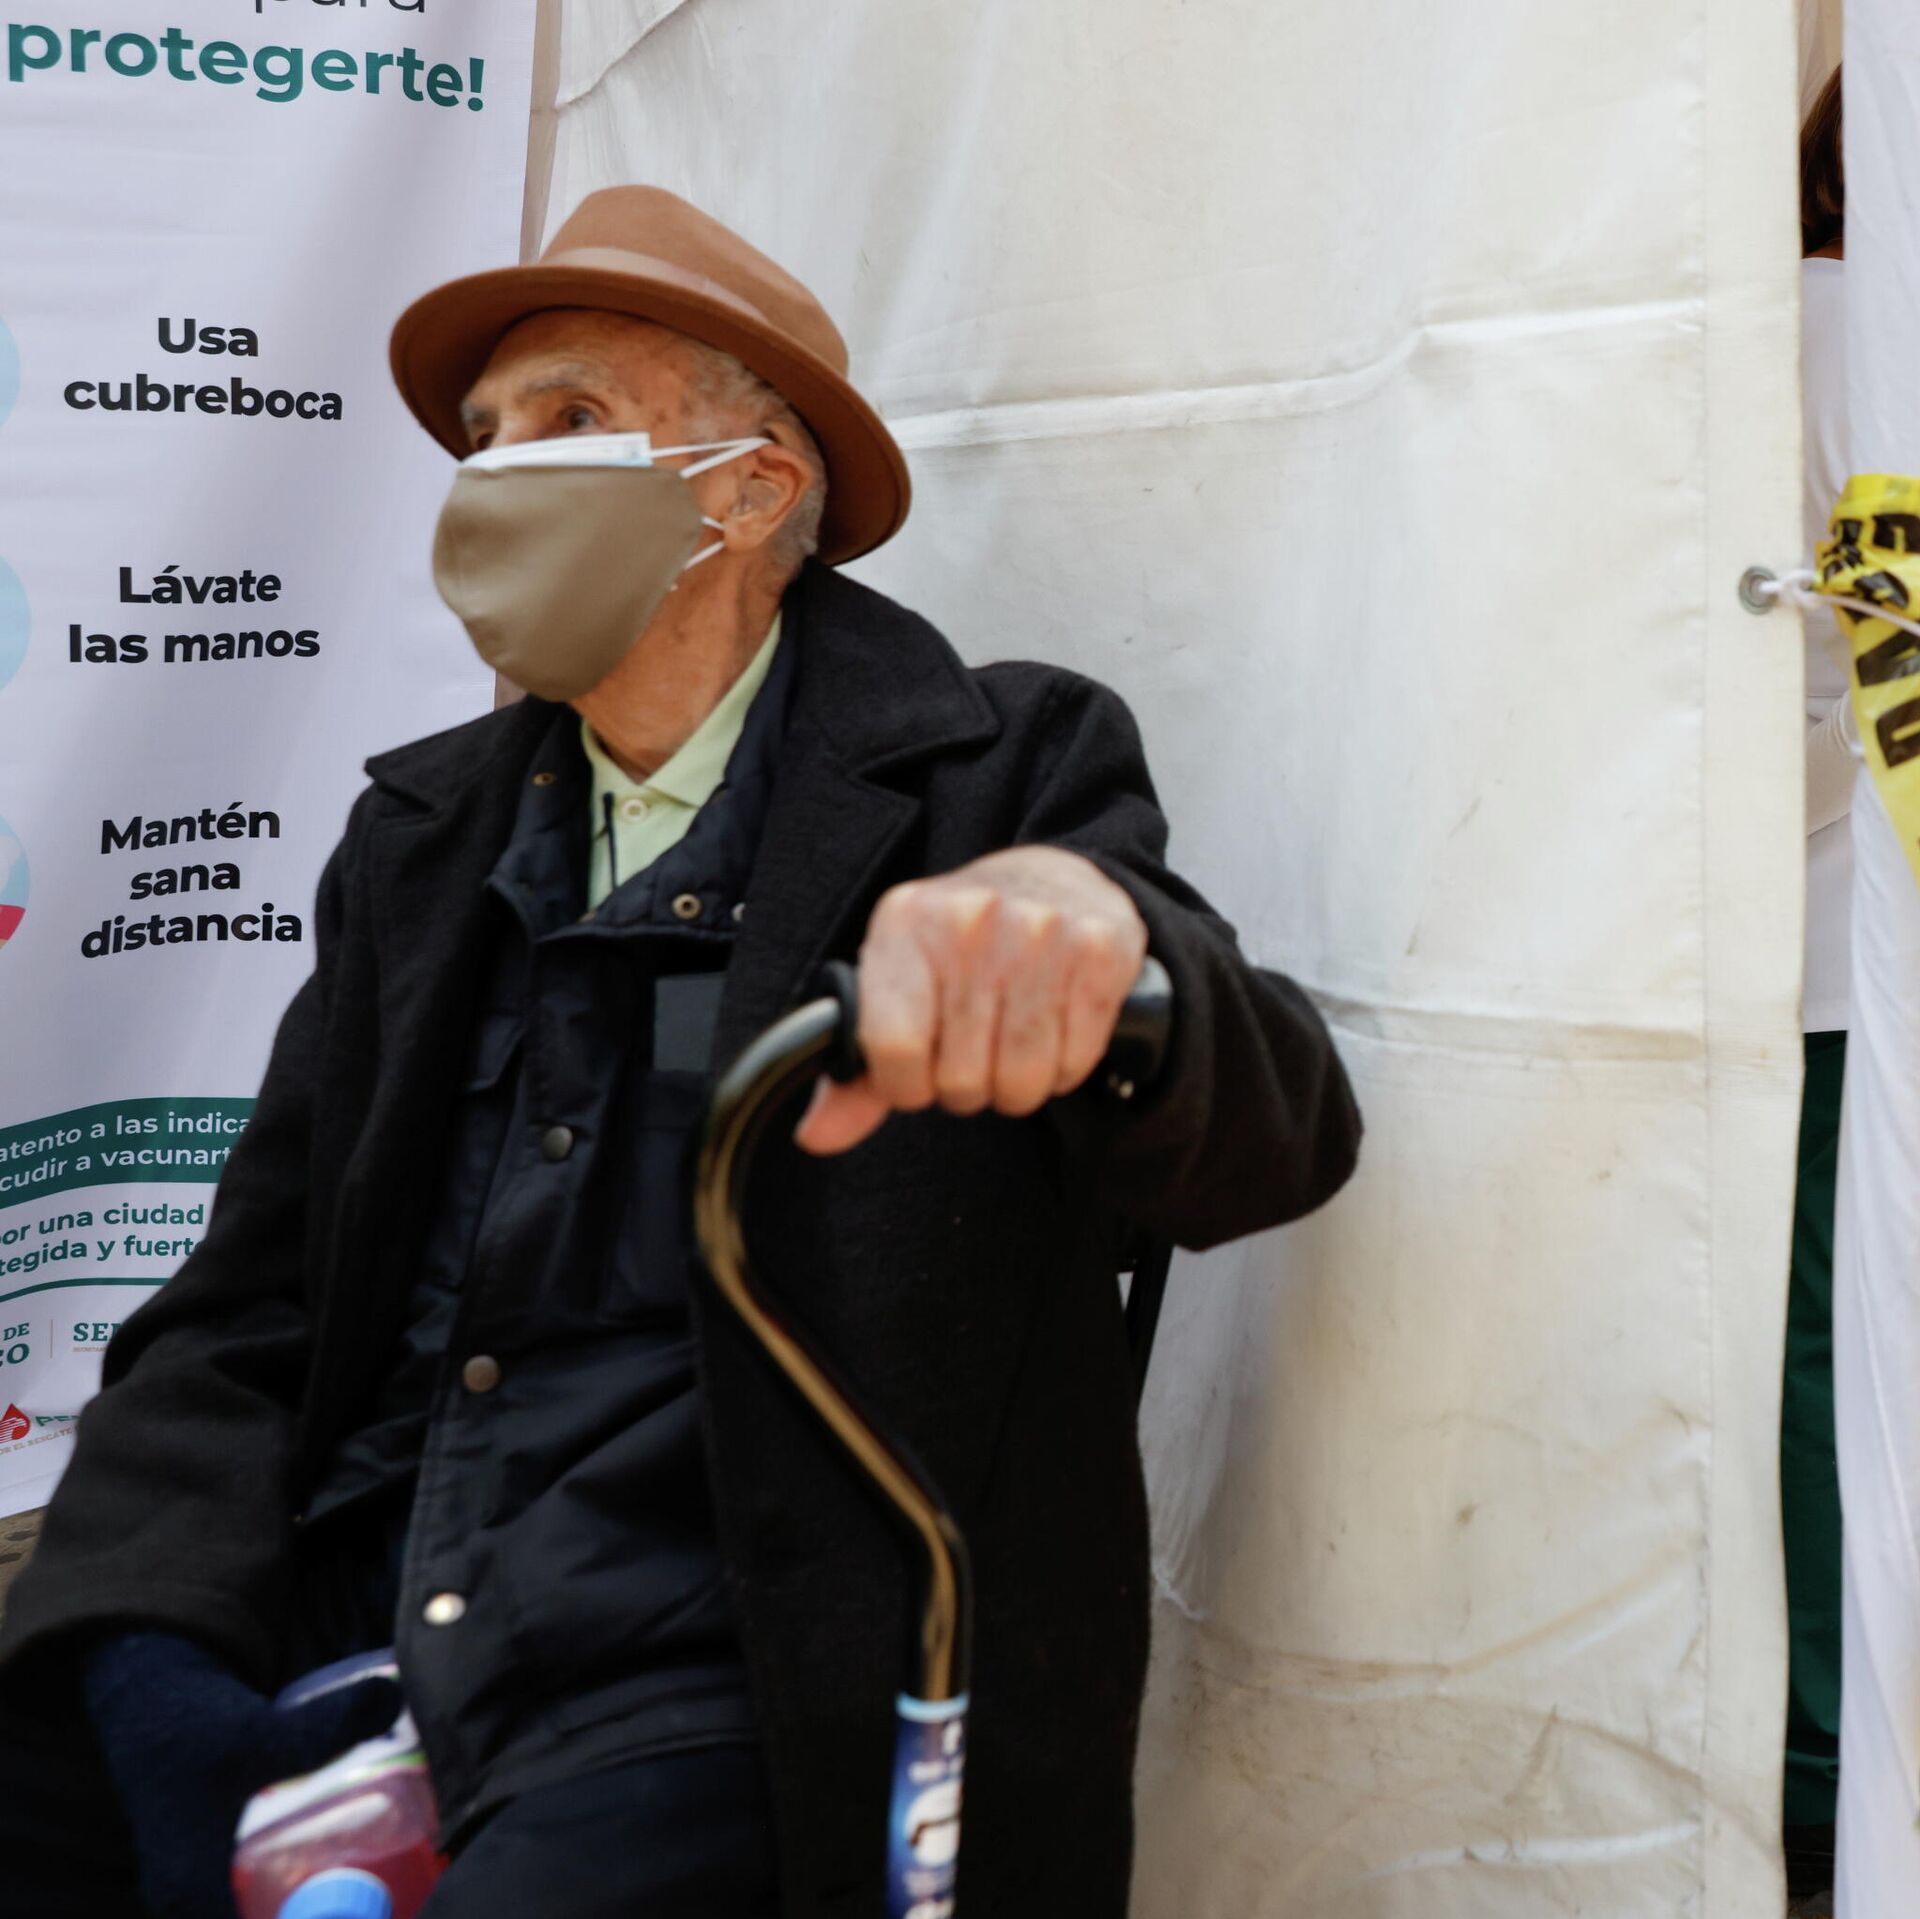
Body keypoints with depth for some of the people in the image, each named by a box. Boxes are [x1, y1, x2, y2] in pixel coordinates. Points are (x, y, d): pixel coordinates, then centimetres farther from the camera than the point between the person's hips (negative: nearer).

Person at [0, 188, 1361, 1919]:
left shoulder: (996, 772, -1)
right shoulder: (423, 832, 12)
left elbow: (1273, 1137, -14)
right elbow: (247, 1318, 9)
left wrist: (1088, 930, -36)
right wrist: (139, 1668, -9)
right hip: (349, 1646, 4)